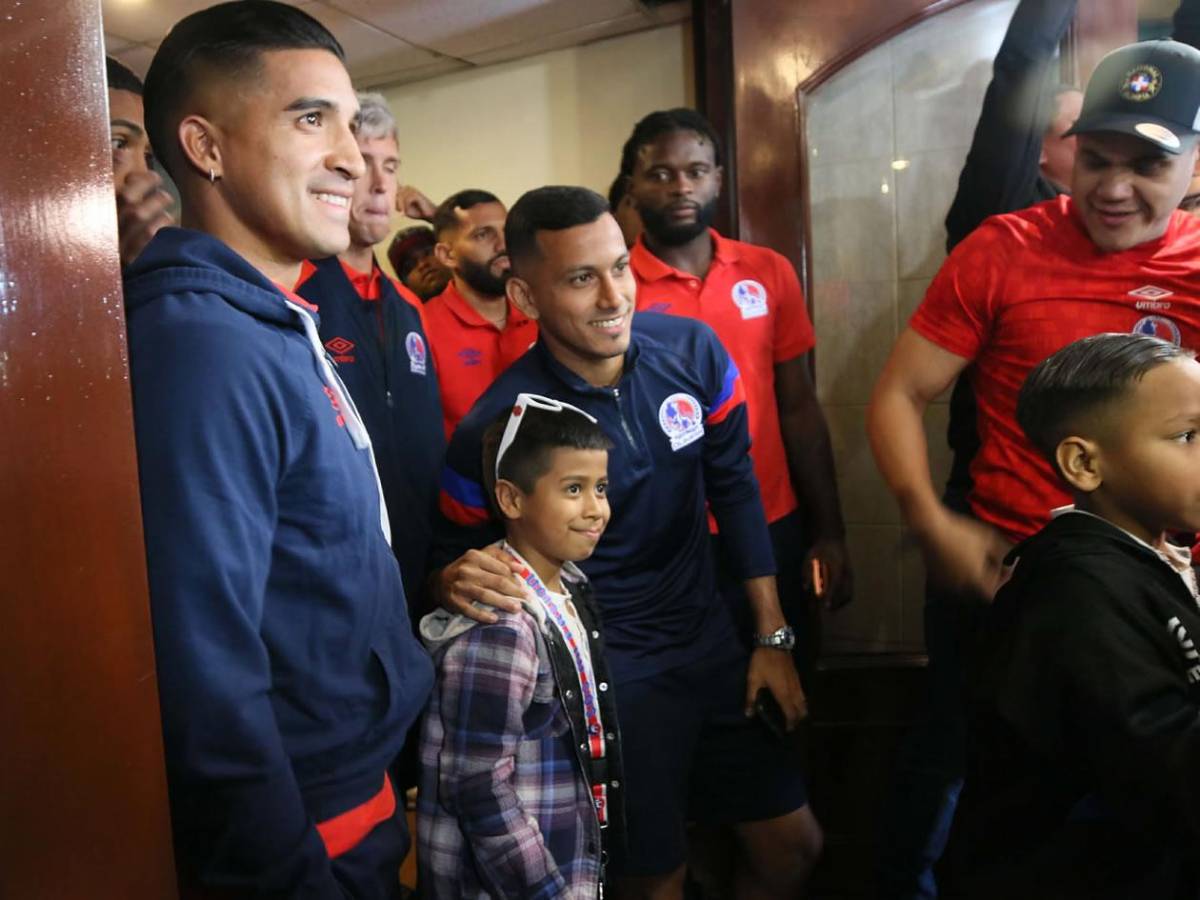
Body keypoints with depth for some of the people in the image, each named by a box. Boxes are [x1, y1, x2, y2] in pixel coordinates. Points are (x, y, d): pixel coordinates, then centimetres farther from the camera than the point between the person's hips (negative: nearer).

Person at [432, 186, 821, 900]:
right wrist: (459, 580, -30)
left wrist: (773, 637, 4)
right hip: (608, 671, -4)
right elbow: (452, 556, -4)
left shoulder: (692, 350, -9)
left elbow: (735, 488, 2)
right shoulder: (496, 427, -19)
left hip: (710, 636, 5)